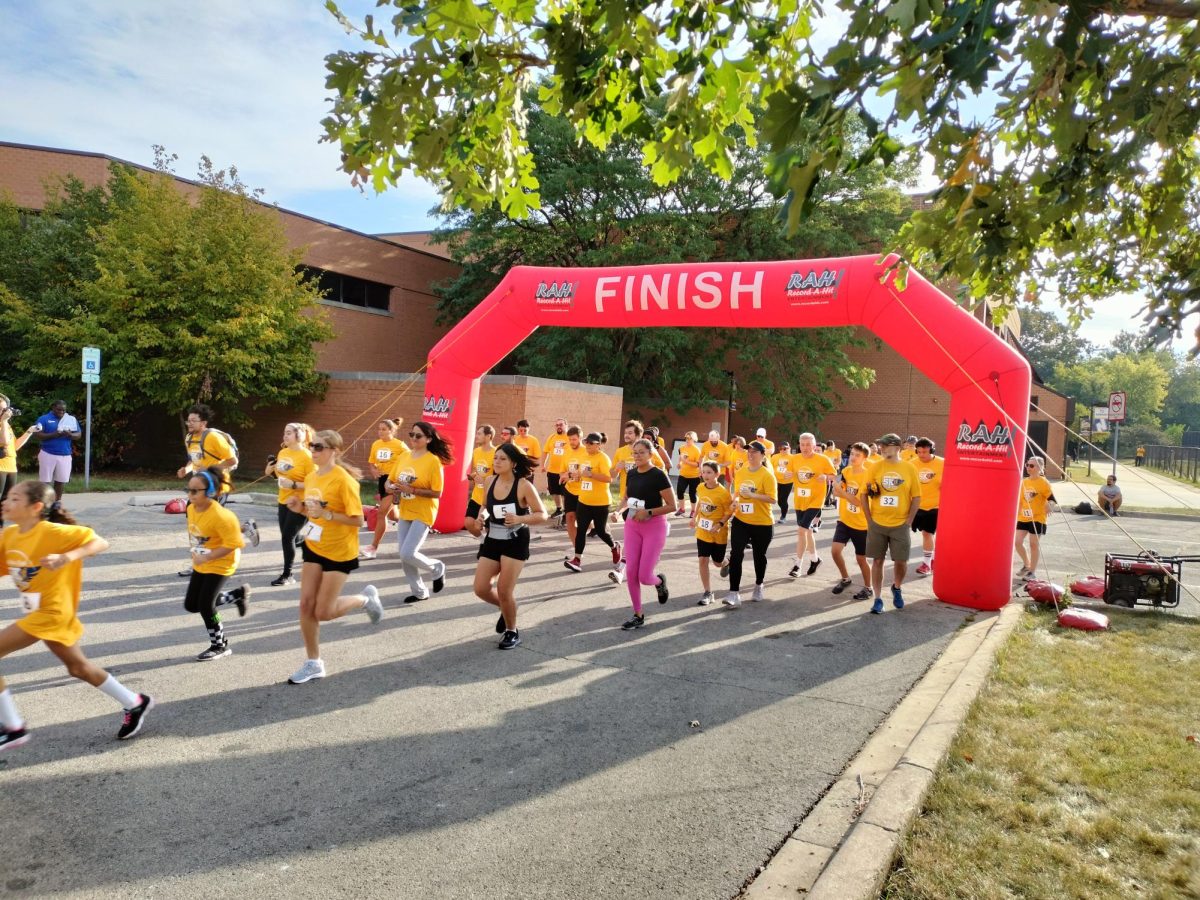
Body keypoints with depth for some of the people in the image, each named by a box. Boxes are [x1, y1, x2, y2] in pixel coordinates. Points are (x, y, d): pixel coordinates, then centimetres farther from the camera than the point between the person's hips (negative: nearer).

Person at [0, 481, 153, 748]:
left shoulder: (52, 532, -20)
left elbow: (100, 543, -21)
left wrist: (65, 558, -34)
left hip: (52, 613, -9)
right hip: (41, 612, 9)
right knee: (78, 667, 18)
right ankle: (135, 703, 31)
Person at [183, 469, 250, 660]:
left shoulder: (220, 515, -29)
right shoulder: (191, 509, -4)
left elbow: (232, 544, -27)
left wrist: (206, 557, -28)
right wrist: (195, 551, 8)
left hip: (220, 564, -9)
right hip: (200, 564, 9)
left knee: (205, 605, -7)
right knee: (191, 605, 12)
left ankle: (220, 646, 16)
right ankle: (238, 594, 28)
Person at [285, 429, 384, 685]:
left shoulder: (343, 480, -21)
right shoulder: (311, 478, 3)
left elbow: (358, 520, -21)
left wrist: (326, 514, -30)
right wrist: (300, 508, -4)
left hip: (339, 552, -7)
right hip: (313, 548, 7)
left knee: (323, 612, -2)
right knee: (306, 605, 4)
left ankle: (366, 599, 24)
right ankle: (313, 663, 19)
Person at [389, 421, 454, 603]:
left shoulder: (433, 461, -14)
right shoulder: (403, 457, 3)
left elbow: (436, 493, -17)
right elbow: (390, 481, 12)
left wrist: (411, 490, -24)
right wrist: (393, 488, -11)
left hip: (423, 514, -6)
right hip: (405, 513, 6)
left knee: (408, 554, -15)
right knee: (404, 556, 9)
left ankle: (437, 569, 14)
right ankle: (419, 592, 28)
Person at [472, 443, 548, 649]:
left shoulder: (523, 485, -15)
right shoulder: (490, 481, 0)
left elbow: (542, 515, -13)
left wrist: (519, 519, -29)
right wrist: (480, 517, -4)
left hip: (515, 542, -5)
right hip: (492, 540, 5)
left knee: (504, 591, -4)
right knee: (481, 589, 1)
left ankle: (512, 632, 22)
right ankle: (507, 607, 34)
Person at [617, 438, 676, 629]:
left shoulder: (658, 475, -14)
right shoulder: (631, 474, 5)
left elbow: (672, 506, -14)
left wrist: (648, 512, -22)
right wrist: (624, 506, -1)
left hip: (654, 527, -5)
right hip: (632, 525, 5)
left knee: (644, 576, -8)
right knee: (631, 572, -1)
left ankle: (660, 581, 30)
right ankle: (638, 615, 14)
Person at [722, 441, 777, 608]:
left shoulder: (767, 475, -13)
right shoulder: (740, 472, 4)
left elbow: (772, 499, -18)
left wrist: (752, 495, -27)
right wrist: (735, 501, -3)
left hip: (762, 524, -4)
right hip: (740, 521, 4)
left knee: (759, 556, 13)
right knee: (736, 554, -8)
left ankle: (758, 586, 38)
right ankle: (734, 594, -7)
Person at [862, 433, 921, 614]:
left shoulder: (909, 468, -2)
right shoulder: (875, 468, -2)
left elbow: (916, 497, 2)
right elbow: (865, 495, 2)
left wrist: (909, 521, -4)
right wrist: (869, 519, -4)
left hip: (900, 525, 0)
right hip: (877, 524, 1)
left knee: (901, 561, 4)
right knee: (877, 561, 5)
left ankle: (896, 588, 34)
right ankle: (878, 599, 15)